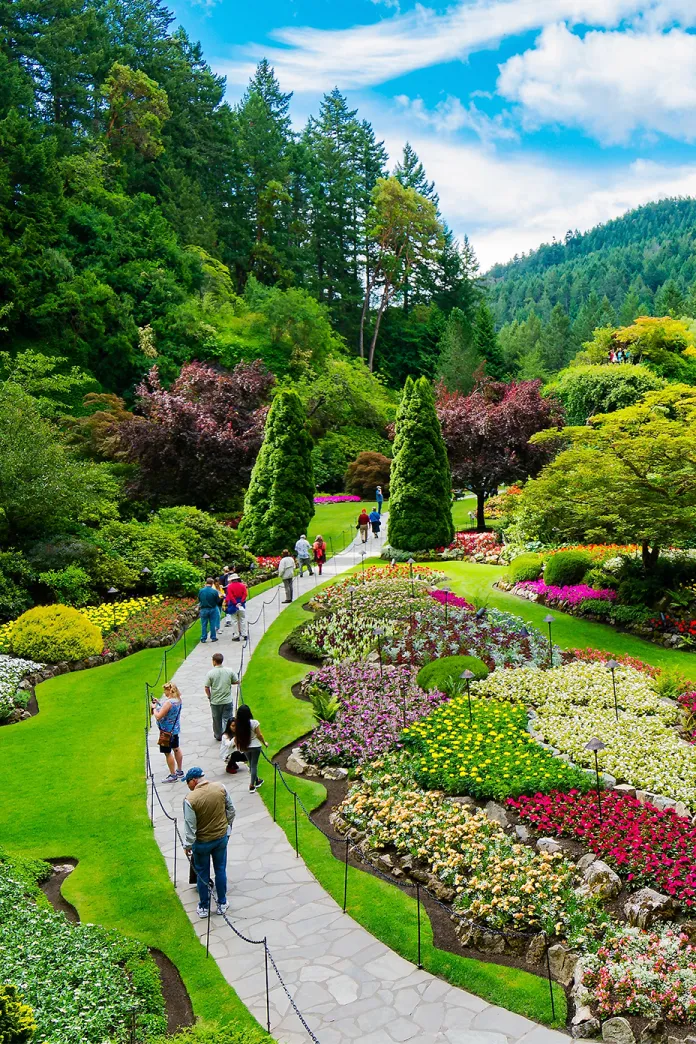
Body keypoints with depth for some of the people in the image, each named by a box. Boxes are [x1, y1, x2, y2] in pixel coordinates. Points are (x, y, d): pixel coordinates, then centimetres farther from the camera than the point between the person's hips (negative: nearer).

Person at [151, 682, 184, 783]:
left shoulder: (168, 702, -27)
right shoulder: (178, 700, 1)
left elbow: (158, 716, -25)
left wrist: (154, 707, -9)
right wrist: (159, 703, 9)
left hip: (167, 730, -9)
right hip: (175, 728, 9)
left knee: (168, 753, 2)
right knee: (176, 749, 20)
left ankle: (173, 775, 9)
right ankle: (179, 771, 32)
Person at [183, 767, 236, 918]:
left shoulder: (190, 799, -24)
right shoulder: (220, 788, -11)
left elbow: (190, 826, -19)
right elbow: (231, 810, 0)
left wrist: (187, 845, -5)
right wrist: (228, 826, 15)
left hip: (202, 842, -3)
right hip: (222, 837, 3)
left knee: (202, 874, 15)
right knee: (220, 870, 18)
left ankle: (204, 908, 28)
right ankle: (222, 904, 31)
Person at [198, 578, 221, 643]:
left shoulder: (201, 591, -8)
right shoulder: (214, 591, -15)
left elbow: (199, 600, 4)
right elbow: (218, 601, -7)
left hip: (203, 609, 1)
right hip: (212, 609, -1)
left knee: (204, 625, 9)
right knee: (212, 624, 9)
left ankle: (203, 638, 12)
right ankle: (213, 637, 16)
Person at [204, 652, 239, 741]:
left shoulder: (210, 673, -12)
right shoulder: (229, 671, -7)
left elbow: (207, 688, -8)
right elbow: (237, 682, 3)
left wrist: (209, 697, 8)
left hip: (215, 701, 0)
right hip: (227, 700, 0)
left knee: (217, 720, 17)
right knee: (228, 720, 5)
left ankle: (218, 736, 33)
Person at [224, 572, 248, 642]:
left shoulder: (229, 586, -5)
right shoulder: (242, 585, 4)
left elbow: (230, 596, -14)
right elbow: (245, 594, -5)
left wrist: (235, 603, -14)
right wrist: (241, 602, -10)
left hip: (233, 605, -3)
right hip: (241, 604, 3)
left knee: (235, 621, 3)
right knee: (243, 620, 10)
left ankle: (236, 636, 3)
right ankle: (245, 635, 9)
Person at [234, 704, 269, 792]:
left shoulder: (237, 724, -15)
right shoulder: (254, 723, -23)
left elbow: (237, 737, -6)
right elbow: (259, 735, -14)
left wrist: (238, 745, 12)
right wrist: (264, 743, 4)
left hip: (244, 747, 4)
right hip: (255, 746, -4)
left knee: (251, 764, 21)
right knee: (254, 765, 9)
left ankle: (256, 781, 37)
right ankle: (251, 785, 9)